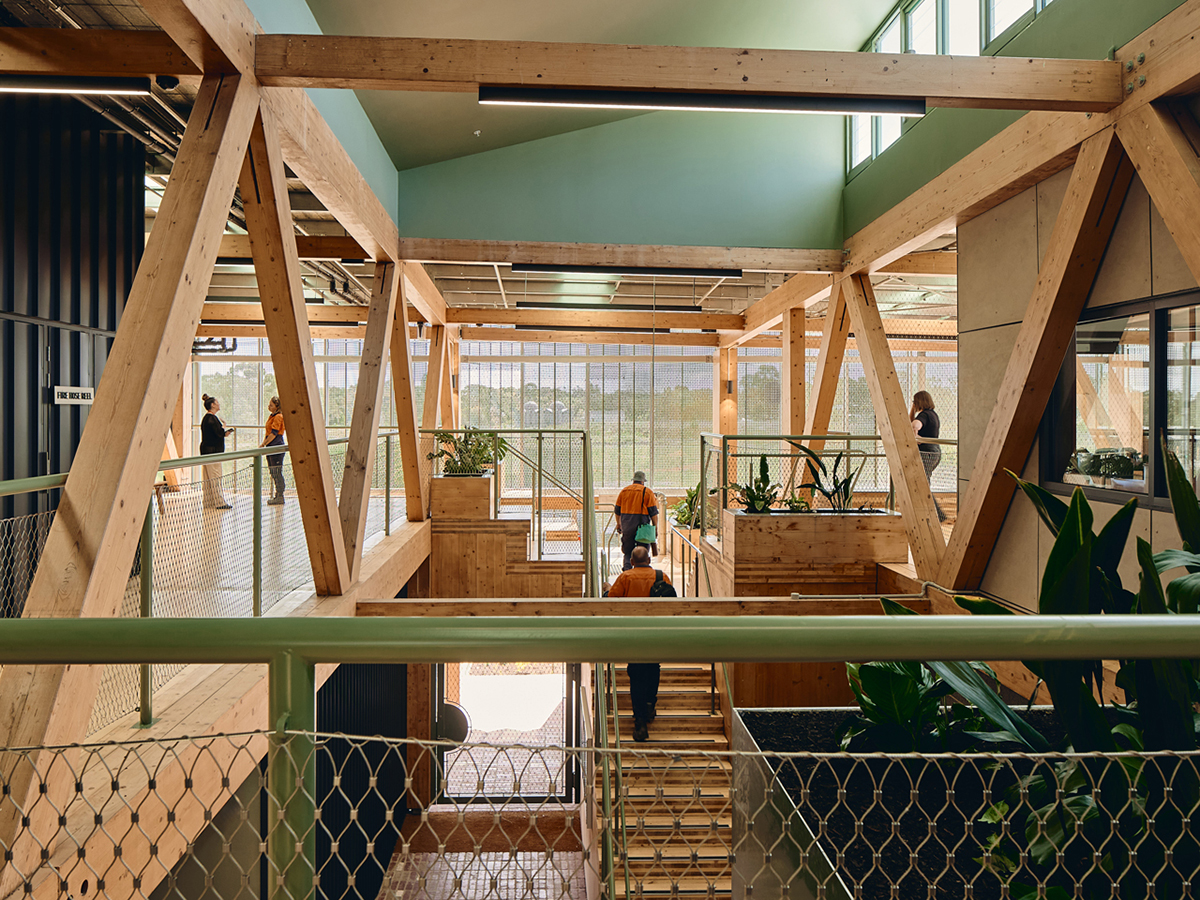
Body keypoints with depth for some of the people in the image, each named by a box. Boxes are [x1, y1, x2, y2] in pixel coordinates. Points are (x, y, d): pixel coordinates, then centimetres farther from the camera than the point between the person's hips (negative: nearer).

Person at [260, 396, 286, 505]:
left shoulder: (278, 417, -13)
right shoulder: (271, 416, 16)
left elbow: (273, 434, -18)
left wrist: (264, 444, -12)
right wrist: (263, 443, 10)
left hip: (277, 447, -10)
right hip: (271, 447, 10)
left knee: (277, 472, -6)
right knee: (273, 472, 12)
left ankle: (279, 496, -1)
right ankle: (276, 495, 18)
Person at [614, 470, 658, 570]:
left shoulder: (624, 491, 10)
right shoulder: (647, 492, -2)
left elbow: (617, 510, 15)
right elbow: (653, 512, -5)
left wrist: (618, 524, 26)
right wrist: (655, 526, 2)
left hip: (627, 526, 3)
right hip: (642, 525, -3)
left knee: (628, 551, 10)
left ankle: (627, 567, -8)